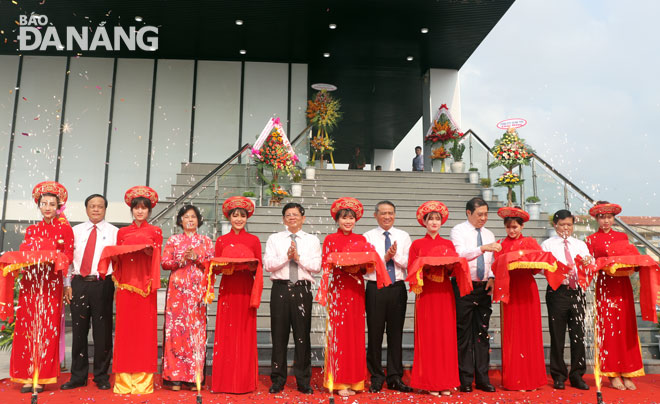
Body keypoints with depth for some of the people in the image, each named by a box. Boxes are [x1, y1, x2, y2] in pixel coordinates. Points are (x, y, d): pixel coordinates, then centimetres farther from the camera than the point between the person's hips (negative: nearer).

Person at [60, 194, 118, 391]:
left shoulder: (114, 232, 4)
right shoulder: (76, 230, 12)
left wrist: (118, 286, -6)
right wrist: (68, 284, 3)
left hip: (103, 284, -2)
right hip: (79, 284, 3)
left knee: (102, 331, 2)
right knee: (78, 330, 7)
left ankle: (101, 376, 13)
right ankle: (78, 376, 19)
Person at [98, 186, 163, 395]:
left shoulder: (155, 232, 10)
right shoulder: (122, 232, 15)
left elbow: (156, 259, 3)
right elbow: (117, 260, 13)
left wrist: (148, 250, -16)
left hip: (145, 286, -2)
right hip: (126, 285, 2)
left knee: (145, 330, -3)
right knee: (125, 330, -1)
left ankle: (142, 381, 2)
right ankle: (124, 381, 5)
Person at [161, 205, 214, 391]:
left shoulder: (206, 241, 13)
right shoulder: (173, 240, 13)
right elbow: (165, 263, 5)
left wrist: (196, 257, -10)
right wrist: (182, 259, -10)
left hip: (198, 290, 0)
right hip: (177, 288, 0)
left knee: (197, 328, -3)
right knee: (176, 328, -5)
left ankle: (194, 376, 3)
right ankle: (175, 376, 1)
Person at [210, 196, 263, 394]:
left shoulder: (254, 240, 6)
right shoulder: (221, 240, 9)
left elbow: (258, 269, 6)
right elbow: (215, 267, 7)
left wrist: (250, 265, -14)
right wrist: (228, 265, -13)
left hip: (246, 290, -1)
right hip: (227, 290, 1)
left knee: (245, 335, 1)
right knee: (226, 334, 1)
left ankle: (245, 382, 10)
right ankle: (225, 382, 10)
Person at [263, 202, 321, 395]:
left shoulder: (312, 240, 10)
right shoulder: (274, 239, 11)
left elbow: (316, 267, 0)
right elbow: (267, 264, -1)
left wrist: (298, 257, -10)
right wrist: (286, 257, -12)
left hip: (302, 289, 0)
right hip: (280, 289, 0)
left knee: (303, 335, 2)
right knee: (279, 335, 4)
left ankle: (303, 382, 13)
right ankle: (278, 381, 16)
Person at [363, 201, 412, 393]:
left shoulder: (403, 236, 11)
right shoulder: (368, 237, 4)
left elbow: (409, 264, 1)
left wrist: (395, 255, -14)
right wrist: (385, 257, -13)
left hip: (398, 288, 2)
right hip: (375, 289, -2)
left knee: (396, 333, 6)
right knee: (375, 334, 2)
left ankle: (395, 378, 16)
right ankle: (376, 378, 15)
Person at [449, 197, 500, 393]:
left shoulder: (489, 235, 15)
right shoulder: (458, 231, -3)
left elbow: (492, 261, 18)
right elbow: (460, 255, -18)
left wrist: (491, 277, 0)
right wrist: (483, 248, -29)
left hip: (483, 288, 5)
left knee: (482, 333, 7)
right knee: (464, 334, -1)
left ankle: (482, 379, 14)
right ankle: (466, 380, 7)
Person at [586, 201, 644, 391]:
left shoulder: (623, 237, 14)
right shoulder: (591, 240, 6)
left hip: (623, 285, 3)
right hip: (604, 286, -3)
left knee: (626, 328, 2)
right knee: (607, 328, -2)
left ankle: (627, 374, 9)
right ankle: (613, 374, 6)